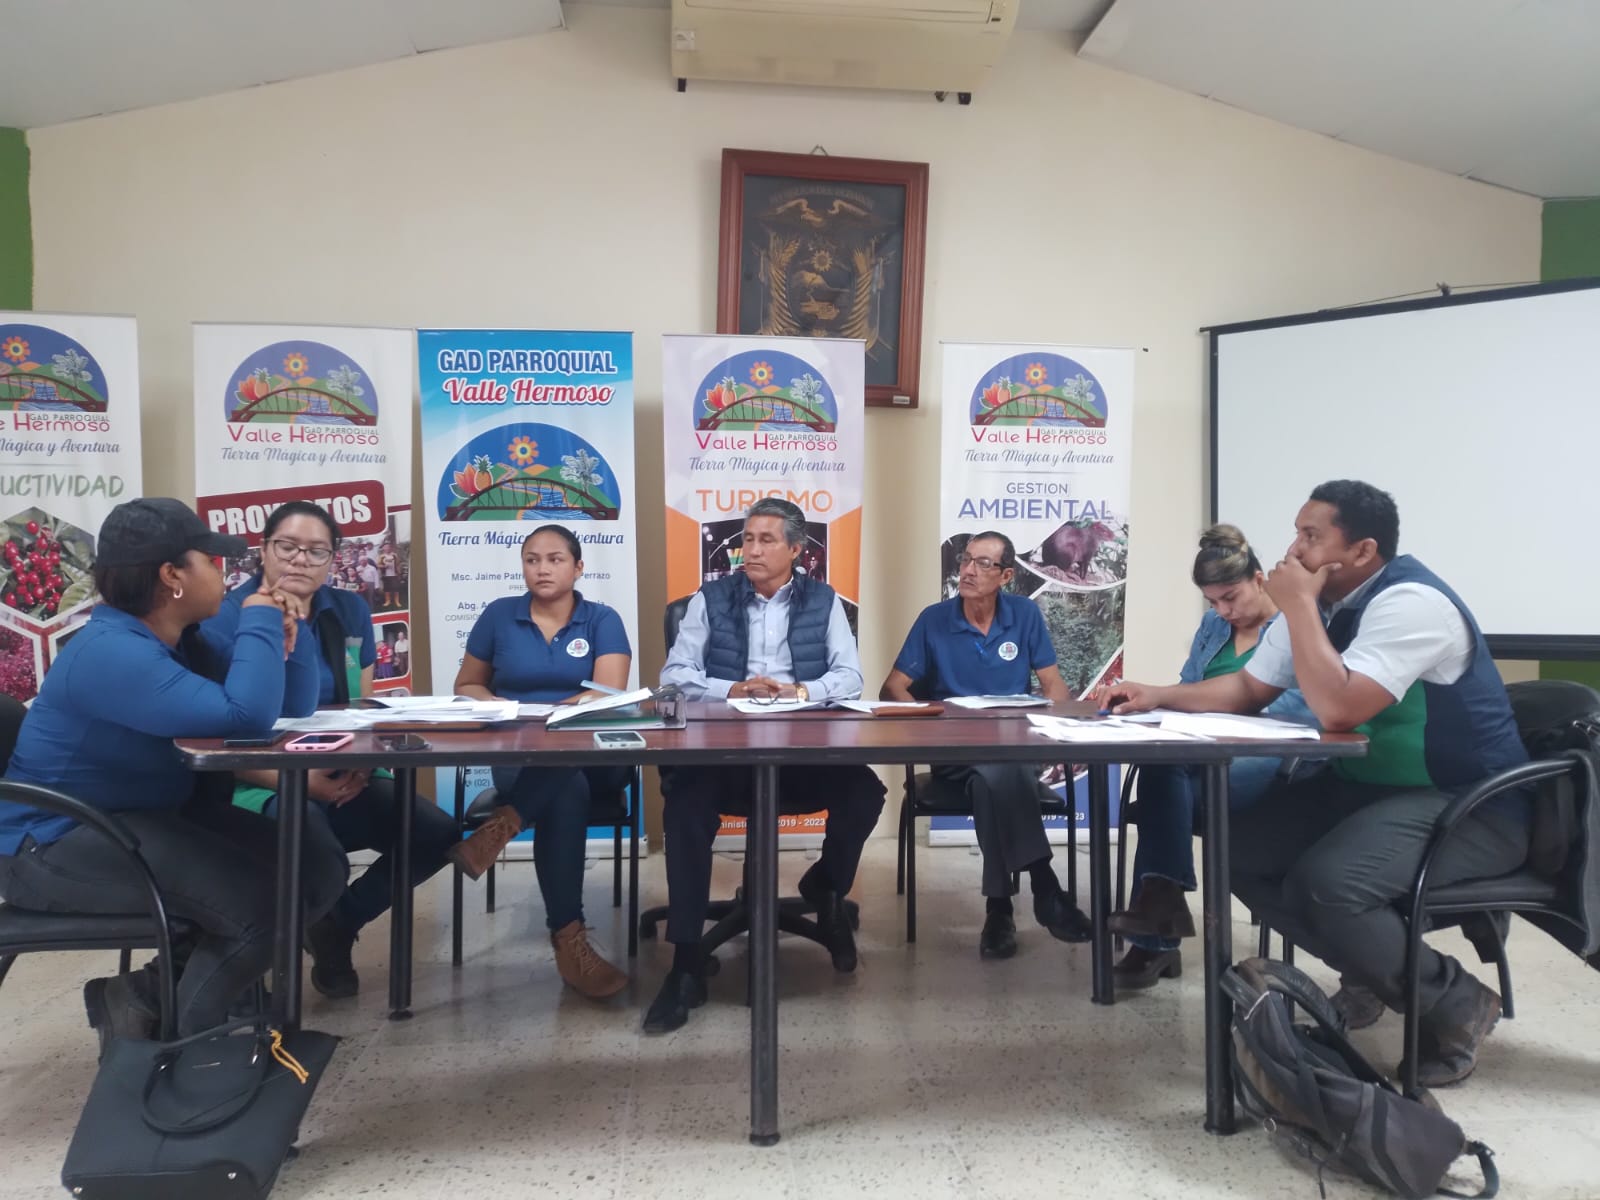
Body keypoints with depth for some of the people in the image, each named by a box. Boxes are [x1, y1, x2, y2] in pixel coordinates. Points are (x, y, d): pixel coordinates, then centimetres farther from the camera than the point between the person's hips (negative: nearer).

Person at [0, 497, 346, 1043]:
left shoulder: (176, 639, 6)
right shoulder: (111, 653, -24)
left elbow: (288, 703, 10)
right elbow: (243, 716, -37)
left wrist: (278, 642, -9)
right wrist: (258, 621, -22)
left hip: (154, 815, 10)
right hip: (57, 843, -10)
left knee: (317, 870, -3)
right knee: (266, 901, -26)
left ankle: (152, 988, 5)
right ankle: (171, 1036, 1)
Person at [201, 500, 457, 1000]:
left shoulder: (351, 612, 9)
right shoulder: (225, 619, -7)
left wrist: (359, 767, -11)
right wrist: (301, 780, -20)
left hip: (344, 780, 5)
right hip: (262, 786, -5)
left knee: (437, 833, -16)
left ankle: (339, 924, 10)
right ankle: (324, 929, 5)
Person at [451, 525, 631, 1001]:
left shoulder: (602, 620, 4)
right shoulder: (498, 615, 9)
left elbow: (609, 695, -9)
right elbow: (466, 686, 16)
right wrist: (502, 708, -6)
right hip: (519, 756, 0)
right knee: (567, 789, -36)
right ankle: (569, 939, -34)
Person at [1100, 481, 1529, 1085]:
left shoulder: (1411, 602, -23)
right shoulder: (1320, 601, 4)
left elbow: (1336, 709, -34)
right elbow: (1249, 687, 11)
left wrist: (1298, 606, -25)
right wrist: (1159, 696, -3)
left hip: (1470, 805, -9)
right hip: (1370, 785, 9)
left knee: (1325, 882, -30)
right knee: (1243, 853, -5)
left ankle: (1456, 1002, -4)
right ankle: (1375, 971, 12)